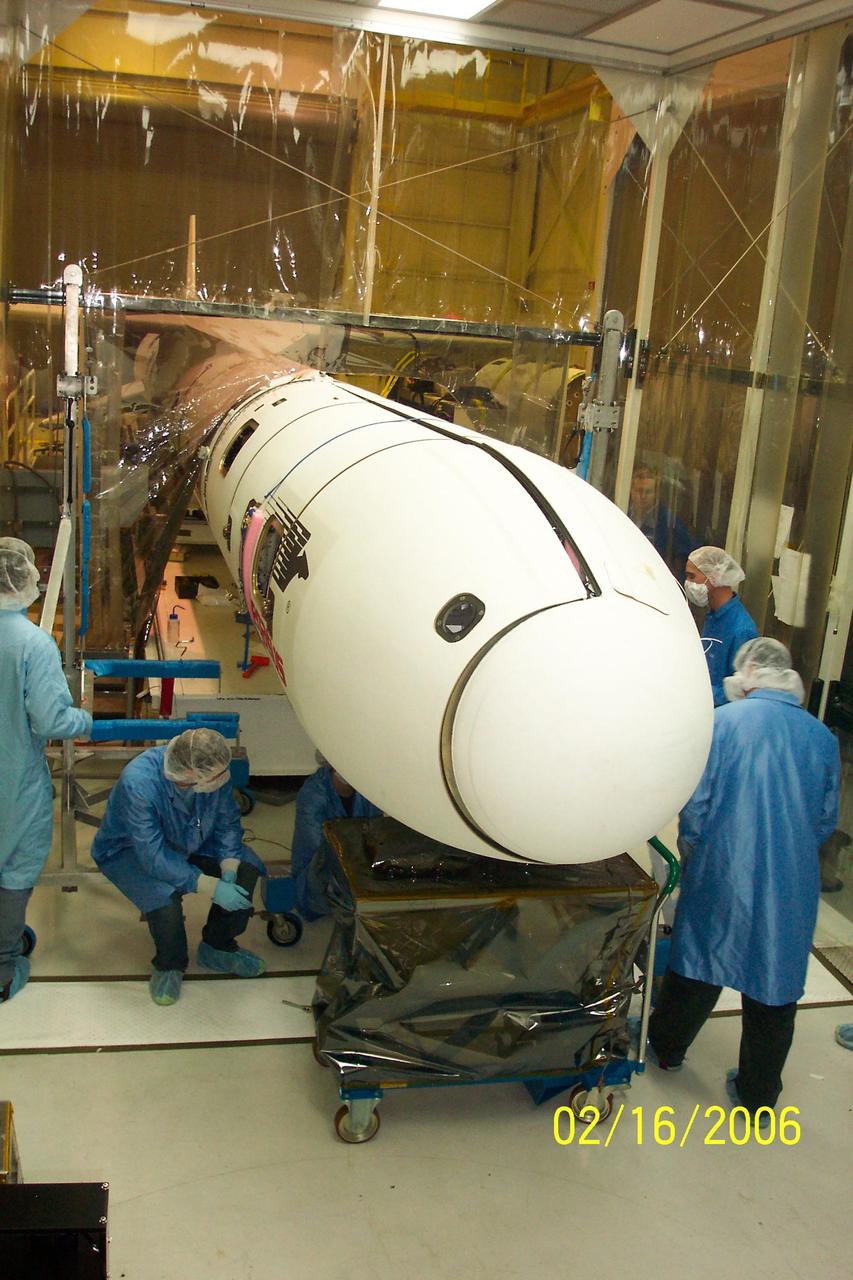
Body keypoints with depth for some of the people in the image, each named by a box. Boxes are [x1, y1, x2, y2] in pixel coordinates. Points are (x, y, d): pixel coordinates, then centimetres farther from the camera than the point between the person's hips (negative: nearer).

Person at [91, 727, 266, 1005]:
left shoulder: (215, 770, -24)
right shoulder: (138, 783, -39)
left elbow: (227, 822, -9)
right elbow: (153, 857, -38)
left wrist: (229, 871, -24)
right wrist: (211, 886, -39)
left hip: (190, 844, 5)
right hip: (130, 851, -5)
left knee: (247, 866, -14)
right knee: (164, 894, -34)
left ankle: (217, 946, 9)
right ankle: (169, 965, -3)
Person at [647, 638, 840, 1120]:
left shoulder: (722, 722, -10)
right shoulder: (822, 736, 0)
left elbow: (695, 803, -8)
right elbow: (827, 819, 8)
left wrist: (691, 851, 9)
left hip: (723, 876, -2)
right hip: (794, 888, 2)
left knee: (699, 962, 18)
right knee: (776, 983, 13)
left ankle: (668, 1047, 39)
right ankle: (759, 1094, 25)